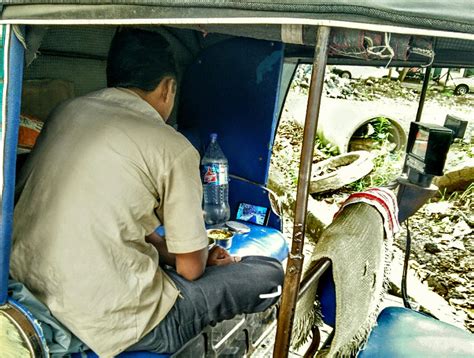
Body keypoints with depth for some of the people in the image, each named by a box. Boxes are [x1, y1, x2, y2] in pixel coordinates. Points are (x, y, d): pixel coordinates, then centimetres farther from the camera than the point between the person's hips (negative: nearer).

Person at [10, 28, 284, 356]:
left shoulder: (68, 111, 8)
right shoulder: (173, 148, -13)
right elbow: (191, 268, -6)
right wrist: (201, 259, 19)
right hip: (105, 323, -7)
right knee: (271, 275, 3)